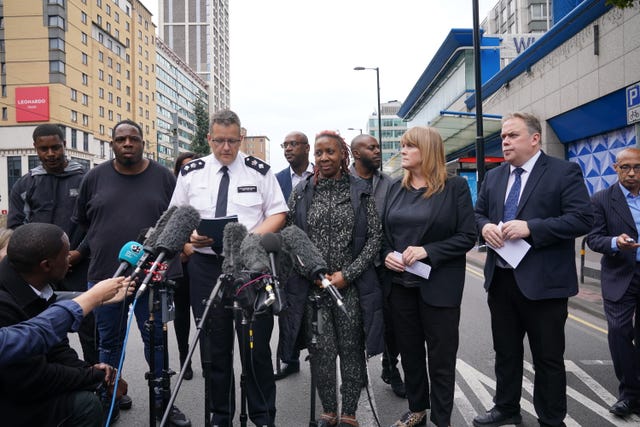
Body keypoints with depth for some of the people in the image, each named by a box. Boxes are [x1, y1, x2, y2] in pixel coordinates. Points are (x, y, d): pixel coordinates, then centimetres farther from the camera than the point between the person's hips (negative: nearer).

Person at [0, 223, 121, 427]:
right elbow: (33, 380, -26)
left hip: (22, 385, 8)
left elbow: (55, 346, 5)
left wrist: (89, 369, -12)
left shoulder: (38, 287, -5)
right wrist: (95, 376, -14)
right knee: (83, 402, -17)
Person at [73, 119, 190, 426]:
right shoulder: (95, 177, 4)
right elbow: (81, 222, 13)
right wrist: (101, 250, 10)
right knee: (109, 342, 13)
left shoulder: (163, 177, 1)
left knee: (156, 340, 8)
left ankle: (162, 400, 23)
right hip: (104, 275, 1)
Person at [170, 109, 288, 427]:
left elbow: (278, 213, 2)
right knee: (213, 346, 11)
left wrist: (253, 236, -16)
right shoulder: (190, 173, 6)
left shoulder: (259, 170, 1)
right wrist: (190, 235, -10)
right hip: (206, 264, 2)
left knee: (256, 344, 2)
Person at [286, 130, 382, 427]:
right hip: (313, 285, 1)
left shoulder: (360, 191, 2)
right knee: (321, 352, 3)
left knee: (352, 349, 6)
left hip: (352, 285, 0)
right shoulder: (301, 192, 5)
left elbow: (375, 236, -1)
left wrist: (347, 274, -10)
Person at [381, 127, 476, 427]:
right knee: (409, 352, 16)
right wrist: (386, 254, -8)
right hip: (399, 283, 5)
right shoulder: (396, 188, 8)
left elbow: (467, 236, -10)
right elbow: (384, 231, 12)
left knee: (441, 357, 7)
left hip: (438, 285, -4)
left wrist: (427, 251, -20)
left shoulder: (455, 187, -6)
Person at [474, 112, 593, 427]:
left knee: (548, 358, 8)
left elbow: (582, 219, -16)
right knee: (505, 352, 19)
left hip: (543, 282, -5)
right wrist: (485, 226, -8)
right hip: (500, 280, 6)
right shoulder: (493, 176, 11)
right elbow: (477, 213, 16)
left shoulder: (565, 172, -7)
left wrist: (530, 227, -24)